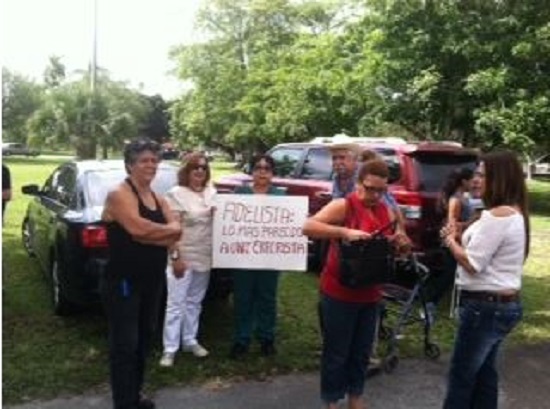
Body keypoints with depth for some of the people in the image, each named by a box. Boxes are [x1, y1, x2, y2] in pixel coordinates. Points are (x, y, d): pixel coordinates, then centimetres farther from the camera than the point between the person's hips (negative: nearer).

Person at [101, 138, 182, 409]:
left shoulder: (158, 199, 11)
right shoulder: (119, 194, -13)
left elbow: (177, 231, 0)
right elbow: (137, 228, -29)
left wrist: (149, 233, -17)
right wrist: (165, 230, -11)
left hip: (152, 282, 8)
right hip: (123, 283, -8)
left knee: (143, 340, 18)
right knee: (125, 345, -1)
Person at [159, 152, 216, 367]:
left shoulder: (211, 193, 8)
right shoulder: (176, 194, -9)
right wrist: (176, 257, -20)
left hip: (204, 258, 6)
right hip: (183, 257, -6)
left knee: (194, 302, 15)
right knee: (176, 304, -2)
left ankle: (190, 341, 28)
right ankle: (170, 349, 4)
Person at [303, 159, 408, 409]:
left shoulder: (386, 211, 6)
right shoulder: (343, 206, -14)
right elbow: (308, 227, -26)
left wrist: (397, 243, -9)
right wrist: (344, 231, -36)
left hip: (370, 294, 6)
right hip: (339, 293, -6)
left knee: (361, 351, 18)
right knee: (336, 352, 6)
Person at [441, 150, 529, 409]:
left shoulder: (497, 216, -22)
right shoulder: (515, 214, 10)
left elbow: (472, 263, -20)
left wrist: (450, 239, -5)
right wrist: (460, 236, 1)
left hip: (486, 306, -10)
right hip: (503, 303, 10)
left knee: (461, 375, 4)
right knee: (483, 373, 20)